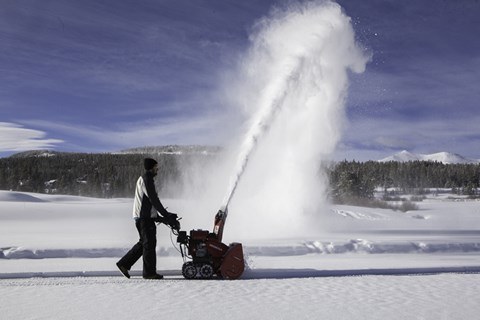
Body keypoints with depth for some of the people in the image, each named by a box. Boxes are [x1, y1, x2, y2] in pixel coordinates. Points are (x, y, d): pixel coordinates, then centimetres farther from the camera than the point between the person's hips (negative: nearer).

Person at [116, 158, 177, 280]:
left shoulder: (143, 179, 22)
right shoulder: (146, 179, -11)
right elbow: (153, 199, -16)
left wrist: (158, 217, 21)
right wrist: (166, 215, -12)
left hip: (141, 216, 10)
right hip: (145, 216, -10)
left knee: (144, 242, 15)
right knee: (149, 243, -6)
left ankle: (124, 264, 17)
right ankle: (149, 272, -1)